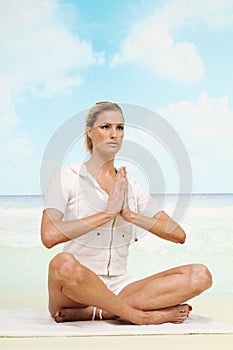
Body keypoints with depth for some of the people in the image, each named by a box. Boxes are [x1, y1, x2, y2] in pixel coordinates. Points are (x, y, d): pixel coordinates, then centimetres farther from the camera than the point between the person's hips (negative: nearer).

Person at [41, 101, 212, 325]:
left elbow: (178, 235, 4)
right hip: (77, 289, -4)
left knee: (200, 276, -16)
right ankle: (142, 316, -19)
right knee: (63, 263, -40)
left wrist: (130, 214, -9)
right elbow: (49, 236, -18)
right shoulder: (68, 177, 0)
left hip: (119, 288, 5)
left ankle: (95, 312, -21)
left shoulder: (130, 185, 13)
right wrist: (107, 212, -16)